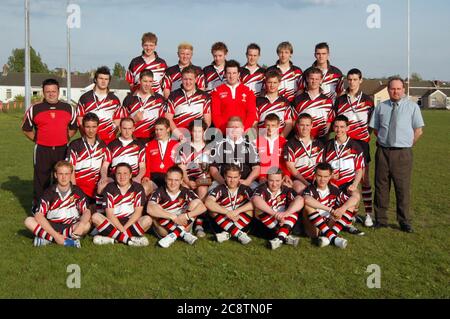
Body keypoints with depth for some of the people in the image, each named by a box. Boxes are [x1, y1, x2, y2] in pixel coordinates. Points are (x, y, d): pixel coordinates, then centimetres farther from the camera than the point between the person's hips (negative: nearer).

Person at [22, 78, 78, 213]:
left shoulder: (68, 109, 6)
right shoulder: (34, 109, 0)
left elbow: (73, 127, 17)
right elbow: (26, 129, 10)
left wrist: (64, 139, 8)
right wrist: (37, 140, 5)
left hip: (62, 150, 2)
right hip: (42, 150, -2)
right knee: (41, 181, 3)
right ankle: (37, 207, 15)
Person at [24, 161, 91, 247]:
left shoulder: (77, 192, -2)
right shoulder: (49, 192, -5)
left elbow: (86, 211, -6)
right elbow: (39, 215, -13)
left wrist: (81, 225, -31)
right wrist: (55, 235, -24)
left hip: (71, 227, 0)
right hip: (51, 226, 1)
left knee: (87, 225, -30)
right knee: (29, 221, -23)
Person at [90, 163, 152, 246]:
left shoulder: (138, 188, 0)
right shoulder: (110, 188, -1)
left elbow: (138, 212, -6)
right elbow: (109, 214, -8)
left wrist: (124, 228, -17)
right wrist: (121, 229, -20)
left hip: (131, 223, 0)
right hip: (113, 223, 0)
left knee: (147, 220, -28)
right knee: (96, 217, -27)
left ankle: (113, 239, -31)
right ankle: (130, 240, -35)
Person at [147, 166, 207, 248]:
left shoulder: (186, 192, -5)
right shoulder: (159, 192, -10)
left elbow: (203, 207, -18)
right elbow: (150, 209, -31)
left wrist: (186, 216, -34)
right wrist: (173, 217, -35)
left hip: (182, 225, 2)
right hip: (165, 229, -1)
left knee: (195, 203, -14)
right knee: (156, 209, -26)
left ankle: (174, 235, -25)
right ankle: (184, 234, -24)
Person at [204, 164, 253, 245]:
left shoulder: (245, 189, -1)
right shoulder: (220, 189, -4)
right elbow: (208, 202, -23)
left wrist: (237, 211, -29)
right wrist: (227, 212, -32)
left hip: (241, 222, 0)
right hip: (223, 222, 0)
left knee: (250, 210, -24)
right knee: (213, 211, -25)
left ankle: (227, 234, -30)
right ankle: (239, 234, -35)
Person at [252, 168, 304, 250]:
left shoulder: (286, 190, 0)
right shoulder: (262, 189, -9)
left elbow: (300, 200, -19)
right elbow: (256, 199, -33)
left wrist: (286, 213, -37)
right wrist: (275, 214, -43)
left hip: (283, 224, 2)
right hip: (266, 226, -2)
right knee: (259, 207, -27)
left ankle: (280, 238, -30)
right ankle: (286, 236, -27)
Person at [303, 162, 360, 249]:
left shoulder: (334, 190, 4)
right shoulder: (310, 189, -9)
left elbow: (355, 198, -2)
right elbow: (307, 200, -35)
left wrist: (342, 208, -22)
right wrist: (330, 210, -33)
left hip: (329, 225, 4)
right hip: (314, 228, -4)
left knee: (350, 206, -7)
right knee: (308, 206, -30)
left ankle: (331, 234, -28)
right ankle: (332, 237, -37)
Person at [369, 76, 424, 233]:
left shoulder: (412, 107, 2)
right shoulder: (381, 107, 9)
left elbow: (418, 130, 4)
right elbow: (375, 128, 17)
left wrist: (408, 145, 2)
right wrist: (382, 140, 8)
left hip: (403, 153, -2)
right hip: (383, 151, 2)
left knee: (403, 187, 1)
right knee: (381, 186, 7)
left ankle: (405, 221, 13)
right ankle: (381, 219, 18)